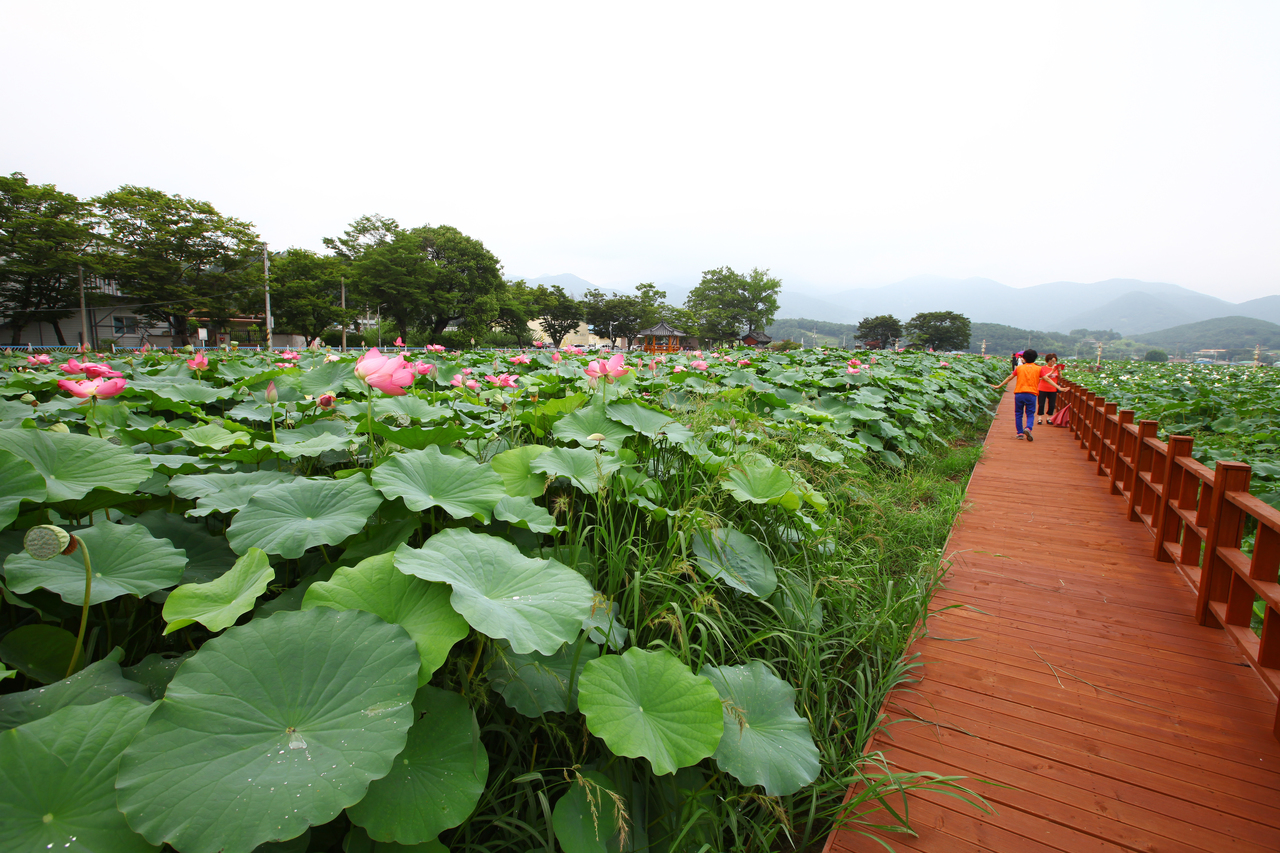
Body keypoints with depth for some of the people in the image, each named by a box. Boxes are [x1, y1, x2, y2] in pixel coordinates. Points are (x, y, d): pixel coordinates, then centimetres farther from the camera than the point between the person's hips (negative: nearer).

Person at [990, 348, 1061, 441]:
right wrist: (1059, 388, 5)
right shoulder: (1038, 368, 6)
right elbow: (1047, 379, 2)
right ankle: (1028, 428, -21)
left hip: (1019, 393, 0)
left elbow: (1009, 378, 10)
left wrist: (998, 386, 18)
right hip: (1031, 394, 0)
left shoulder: (1019, 367, 7)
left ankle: (1020, 433, 7)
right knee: (1030, 414, 5)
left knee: (1018, 413, 10)